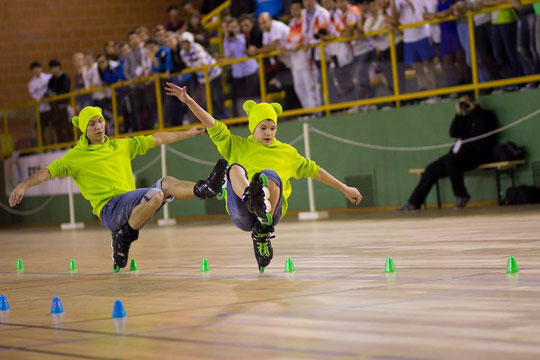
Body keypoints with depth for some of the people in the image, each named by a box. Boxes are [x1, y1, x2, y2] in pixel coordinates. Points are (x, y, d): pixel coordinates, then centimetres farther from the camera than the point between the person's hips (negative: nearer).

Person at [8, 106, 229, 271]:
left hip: (132, 208, 5)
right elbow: (48, 172, -9)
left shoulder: (121, 146, 17)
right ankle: (124, 237, -19)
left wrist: (189, 133, 26)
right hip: (109, 209, -5)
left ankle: (204, 189, 3)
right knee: (155, 196, -27)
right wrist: (24, 185, -27)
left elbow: (157, 139, 22)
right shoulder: (76, 157, 1)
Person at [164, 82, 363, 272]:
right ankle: (251, 199, -63)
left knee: (269, 175, -30)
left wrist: (345, 189, 30)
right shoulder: (238, 146, 21)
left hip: (272, 211, 0)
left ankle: (263, 232, -37)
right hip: (242, 214, 0)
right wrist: (189, 101, 1)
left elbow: (314, 171, 29)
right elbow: (213, 126, 12)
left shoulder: (287, 152, 23)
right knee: (235, 168, -29)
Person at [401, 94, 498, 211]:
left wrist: (474, 109, -4)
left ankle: (461, 196, -21)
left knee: (451, 161, -36)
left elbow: (484, 129, -13)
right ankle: (413, 203, -11)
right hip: (460, 152, 7)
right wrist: (458, 114, 3)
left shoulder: (486, 115, 9)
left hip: (477, 153, -7)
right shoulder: (464, 119, 25)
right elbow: (453, 133, 10)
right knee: (432, 169, -10)